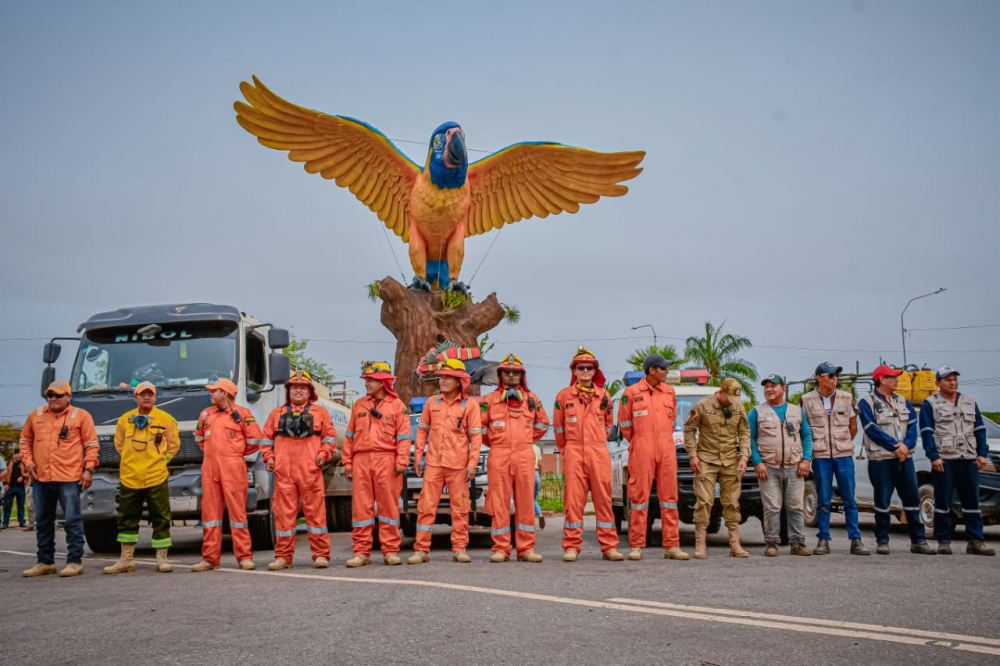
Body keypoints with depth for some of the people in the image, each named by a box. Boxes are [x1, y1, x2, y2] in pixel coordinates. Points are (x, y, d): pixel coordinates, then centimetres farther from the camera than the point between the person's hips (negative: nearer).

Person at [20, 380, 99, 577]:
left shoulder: (81, 416, 2)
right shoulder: (36, 415, 13)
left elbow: (91, 444, 1)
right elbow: (25, 440, 20)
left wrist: (88, 469, -7)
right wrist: (28, 462, 6)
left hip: (70, 478, -4)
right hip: (41, 478, 4)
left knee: (72, 520, -3)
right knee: (43, 522, 11)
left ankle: (75, 562, 2)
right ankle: (45, 562, 21)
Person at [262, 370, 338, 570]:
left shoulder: (320, 412, 14)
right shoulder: (277, 413, 19)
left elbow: (330, 436, 11)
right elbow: (266, 437, 18)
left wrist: (323, 454, -4)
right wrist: (268, 457, 3)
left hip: (310, 471, -1)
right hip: (283, 471, 2)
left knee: (315, 512, -2)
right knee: (284, 513, 1)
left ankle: (321, 555, 3)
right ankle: (283, 556, 7)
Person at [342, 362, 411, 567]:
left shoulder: (397, 405, 4)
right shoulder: (359, 405, 16)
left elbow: (403, 436, -1)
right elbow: (350, 435, 14)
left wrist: (401, 462, -10)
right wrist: (347, 462, 7)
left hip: (386, 460, -3)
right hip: (361, 460, 3)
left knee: (389, 505, 0)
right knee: (361, 506, 2)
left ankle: (391, 551, 6)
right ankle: (361, 552, 6)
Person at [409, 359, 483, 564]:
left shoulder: (469, 405, 1)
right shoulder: (432, 402, 10)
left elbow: (476, 436, -2)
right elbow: (422, 431, 12)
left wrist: (472, 464, -8)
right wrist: (417, 457, 6)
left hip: (458, 465, -2)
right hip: (433, 463, 2)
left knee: (460, 508, 3)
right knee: (426, 506, -1)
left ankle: (459, 549, 11)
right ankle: (421, 550, 3)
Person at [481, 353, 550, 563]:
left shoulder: (531, 399, 13)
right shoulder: (490, 400, 8)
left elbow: (542, 423, 22)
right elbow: (480, 427, 13)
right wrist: (495, 443, 11)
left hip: (525, 456, 1)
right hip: (498, 457, -1)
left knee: (526, 502, 0)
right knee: (499, 503, -3)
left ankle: (526, 549, 4)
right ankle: (501, 549, 1)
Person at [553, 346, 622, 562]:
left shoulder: (604, 396, 10)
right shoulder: (564, 396, 6)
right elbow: (558, 427, 12)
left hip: (599, 452, 1)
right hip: (574, 453, -1)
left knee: (603, 498, 1)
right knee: (573, 498, -3)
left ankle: (609, 546, 5)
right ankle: (571, 547, 1)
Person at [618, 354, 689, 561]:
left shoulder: (669, 392, 10)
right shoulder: (632, 393, -2)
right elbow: (624, 422, 6)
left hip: (666, 450, 4)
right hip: (642, 451, -4)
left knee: (669, 494, 3)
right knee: (640, 495, -2)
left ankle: (672, 546, 7)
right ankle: (636, 547, 3)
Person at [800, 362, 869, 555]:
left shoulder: (846, 398, 6)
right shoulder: (807, 400, 1)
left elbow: (853, 426, 14)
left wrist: (843, 444, 12)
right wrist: (816, 446, 5)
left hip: (844, 455, 1)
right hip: (821, 456, -1)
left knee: (849, 499, 2)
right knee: (823, 501, 2)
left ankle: (856, 540, 6)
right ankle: (823, 541, 8)